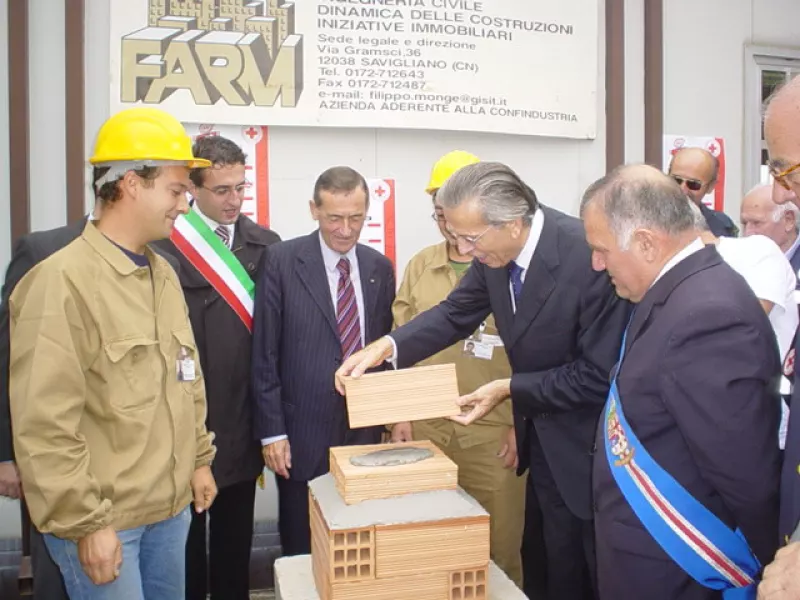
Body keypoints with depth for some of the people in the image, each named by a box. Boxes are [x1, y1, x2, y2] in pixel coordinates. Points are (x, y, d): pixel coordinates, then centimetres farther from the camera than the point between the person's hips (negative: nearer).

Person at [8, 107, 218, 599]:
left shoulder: (164, 273, 9)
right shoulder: (61, 281, -17)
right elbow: (44, 424, -18)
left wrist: (199, 460, 14)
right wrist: (85, 523, -16)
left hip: (171, 506, 7)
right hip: (102, 520, -7)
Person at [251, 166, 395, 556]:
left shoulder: (380, 268, 5)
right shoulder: (281, 261, -7)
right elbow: (264, 354, -6)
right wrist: (271, 430, -8)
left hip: (365, 432, 3)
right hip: (302, 435, -3)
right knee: (301, 551, 11)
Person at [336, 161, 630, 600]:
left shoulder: (592, 257, -29)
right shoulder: (493, 252, -9)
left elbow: (600, 375, -24)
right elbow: (456, 313, 2)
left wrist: (510, 391, -19)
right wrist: (386, 346, -14)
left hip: (590, 444, -6)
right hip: (542, 438, 6)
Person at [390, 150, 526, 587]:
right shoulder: (420, 265, 7)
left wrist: (521, 424, -3)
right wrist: (400, 416, 4)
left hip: (494, 431, -3)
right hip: (425, 427, 3)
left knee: (498, 546, 9)